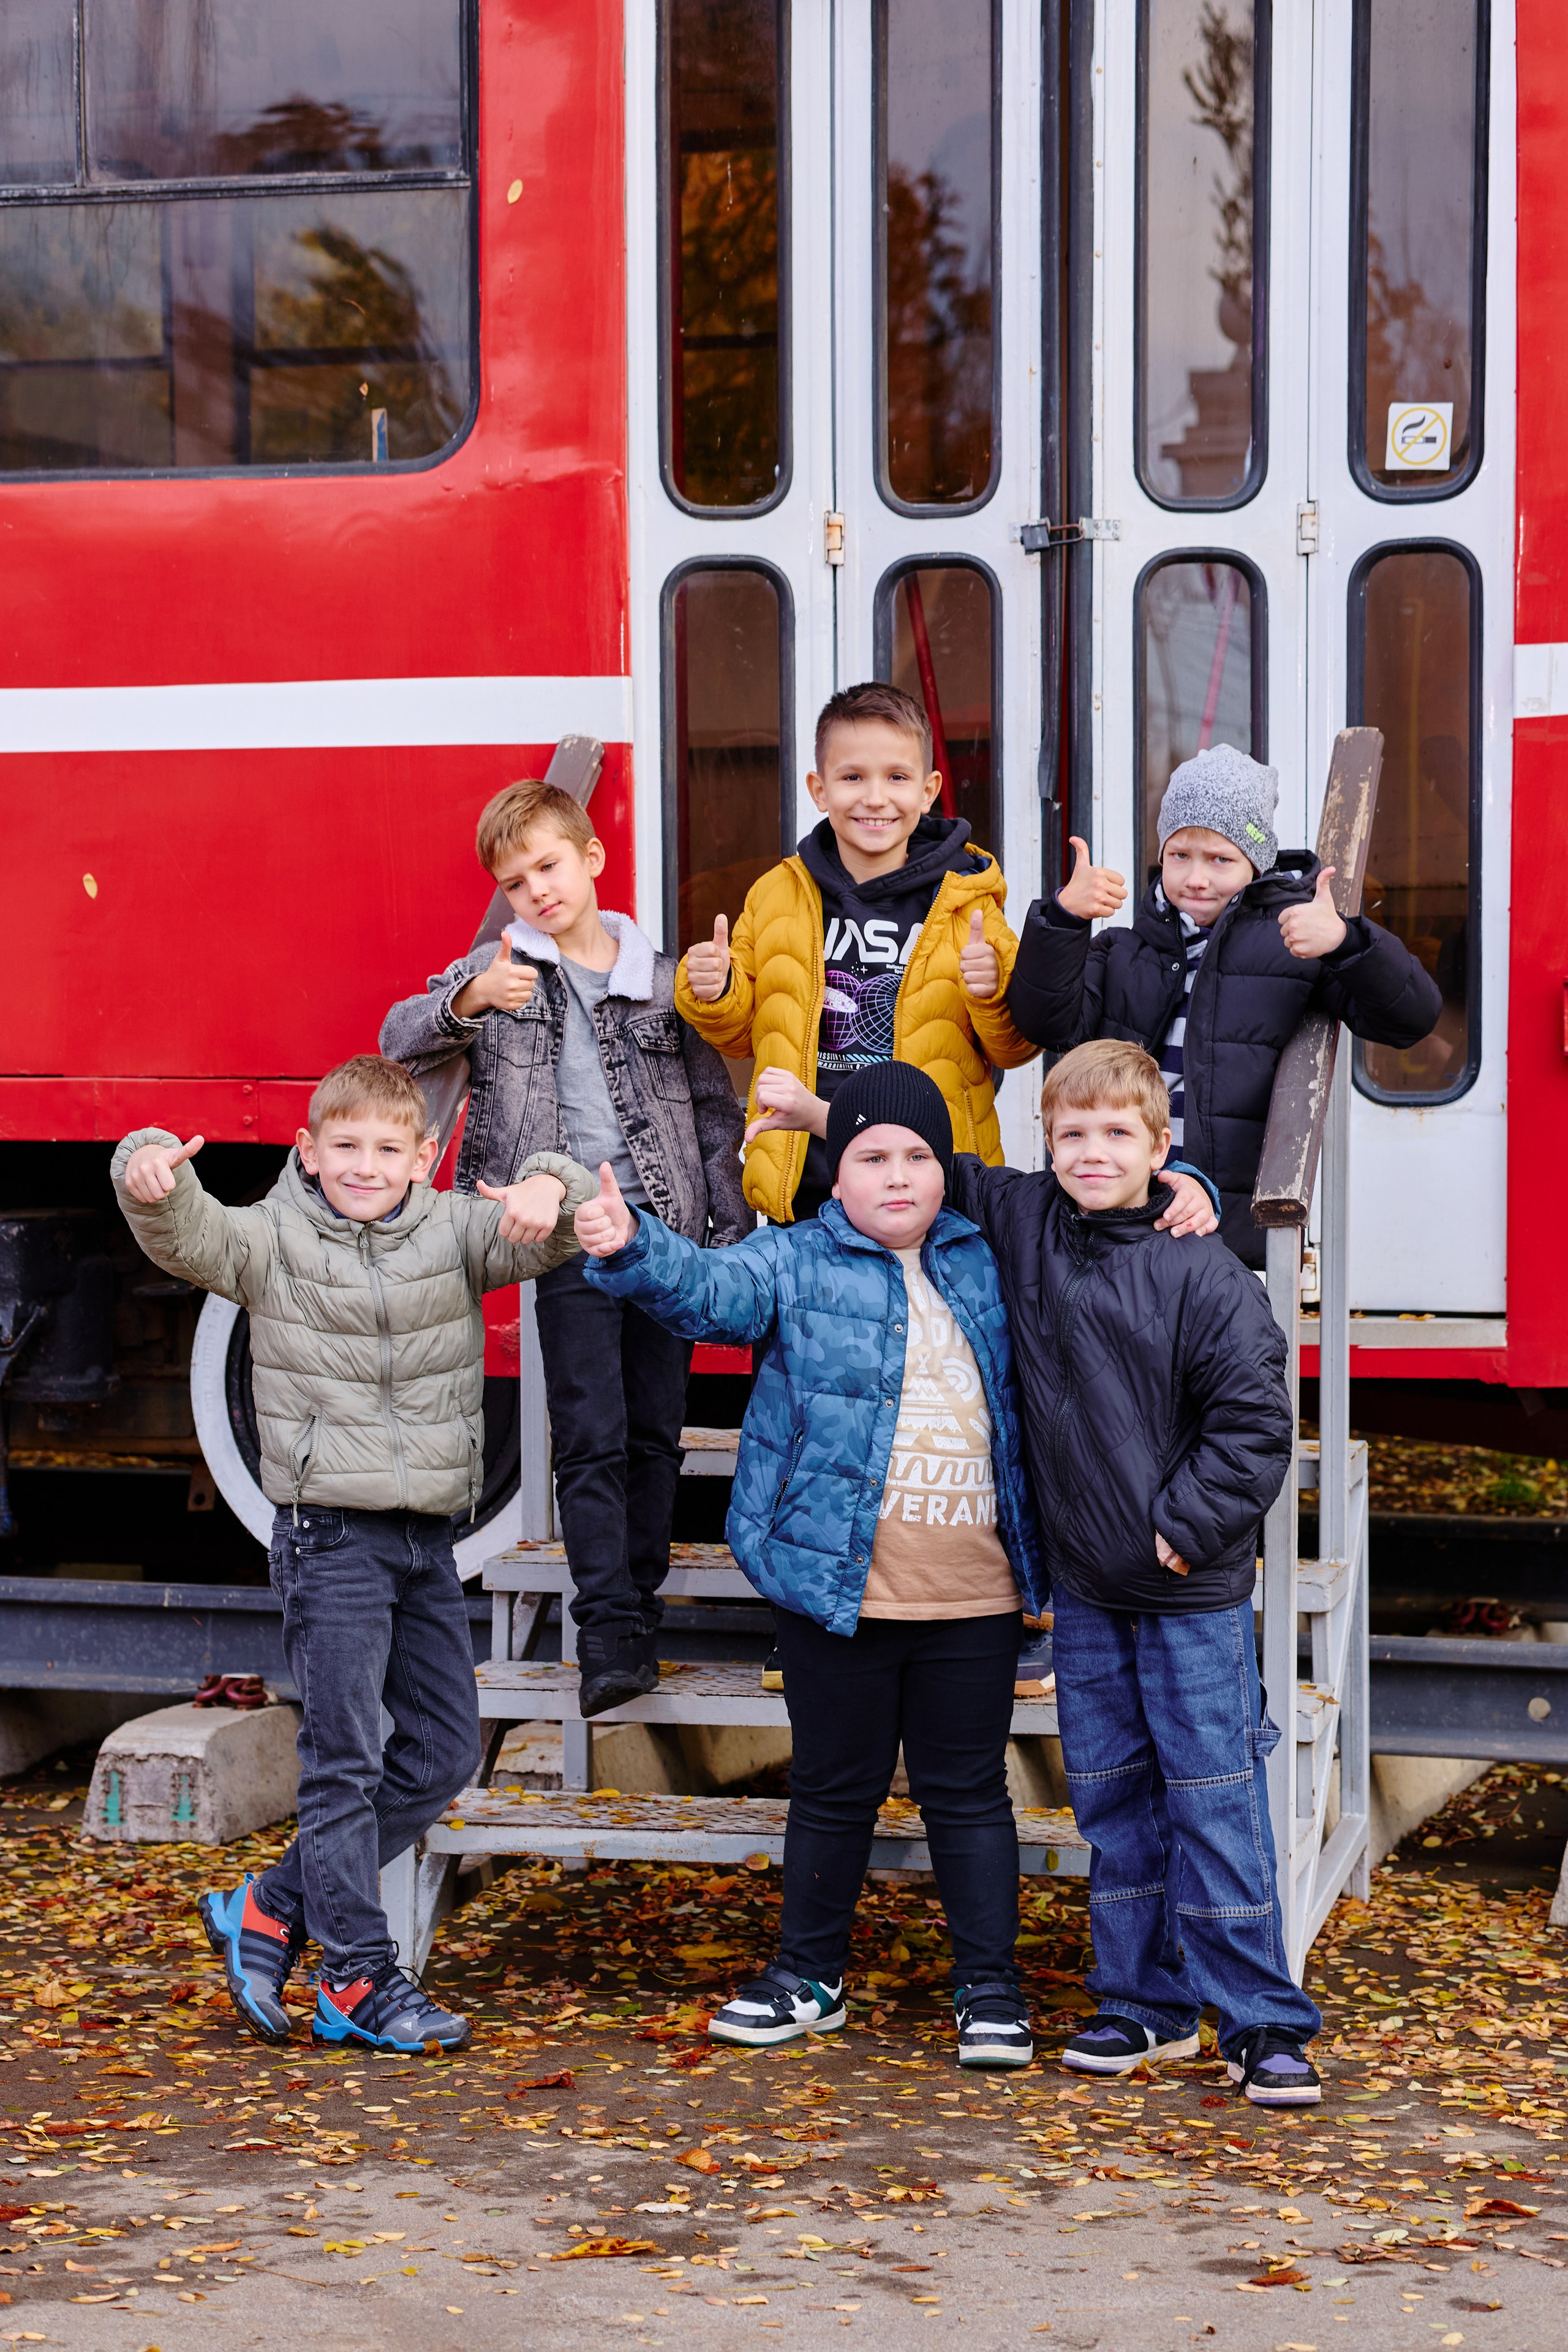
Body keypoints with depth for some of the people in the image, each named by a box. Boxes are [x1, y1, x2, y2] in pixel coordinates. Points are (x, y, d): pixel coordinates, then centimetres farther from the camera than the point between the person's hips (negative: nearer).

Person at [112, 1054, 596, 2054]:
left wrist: (549, 1192, -33)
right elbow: (185, 1236, -19)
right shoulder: (274, 1240, -3)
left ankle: (272, 1909, 21)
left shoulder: (455, 1231, 4)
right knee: (346, 1760, -4)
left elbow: (551, 1237, -10)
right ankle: (359, 1980, 4)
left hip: (429, 1536, 5)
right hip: (331, 1532, -5)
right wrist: (151, 1174, -41)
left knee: (447, 1753, 9)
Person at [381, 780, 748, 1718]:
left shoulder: (665, 980, 8)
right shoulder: (497, 971, 6)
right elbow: (400, 1040, -7)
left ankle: (639, 1608, 18)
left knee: (656, 1431, 7)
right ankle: (611, 1636, -9)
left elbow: (718, 1111, 12)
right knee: (592, 1438, -8)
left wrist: (733, 1234, 7)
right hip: (571, 1240, -2)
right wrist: (467, 1003, -27)